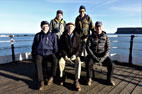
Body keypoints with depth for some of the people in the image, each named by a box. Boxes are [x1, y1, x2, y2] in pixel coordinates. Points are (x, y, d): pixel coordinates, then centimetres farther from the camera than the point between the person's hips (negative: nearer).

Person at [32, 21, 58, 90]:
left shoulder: (53, 36, 10)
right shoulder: (37, 35, 16)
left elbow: (55, 48, 11)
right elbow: (34, 47, 22)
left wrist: (54, 55, -1)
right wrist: (33, 55, 10)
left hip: (49, 53, -1)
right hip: (39, 54, 1)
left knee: (55, 60, -34)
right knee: (37, 61, -34)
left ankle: (52, 77, -9)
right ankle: (41, 82, -26)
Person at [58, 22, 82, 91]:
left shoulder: (77, 36, 3)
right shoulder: (63, 36, 3)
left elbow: (79, 48, 0)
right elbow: (61, 47, 0)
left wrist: (75, 55, -18)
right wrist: (65, 55, -16)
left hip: (74, 55, 0)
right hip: (65, 54, 1)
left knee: (78, 62, -32)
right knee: (60, 61, -30)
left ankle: (76, 81, -25)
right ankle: (62, 78, -7)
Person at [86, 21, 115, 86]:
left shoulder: (105, 37, 2)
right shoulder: (91, 37, -1)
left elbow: (108, 49, -2)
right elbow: (88, 48, -8)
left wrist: (103, 58, -16)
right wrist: (94, 57, -18)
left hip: (103, 55, 2)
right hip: (93, 55, -1)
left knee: (111, 65, -22)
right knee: (89, 63, -31)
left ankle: (109, 79, 6)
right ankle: (89, 79, -5)